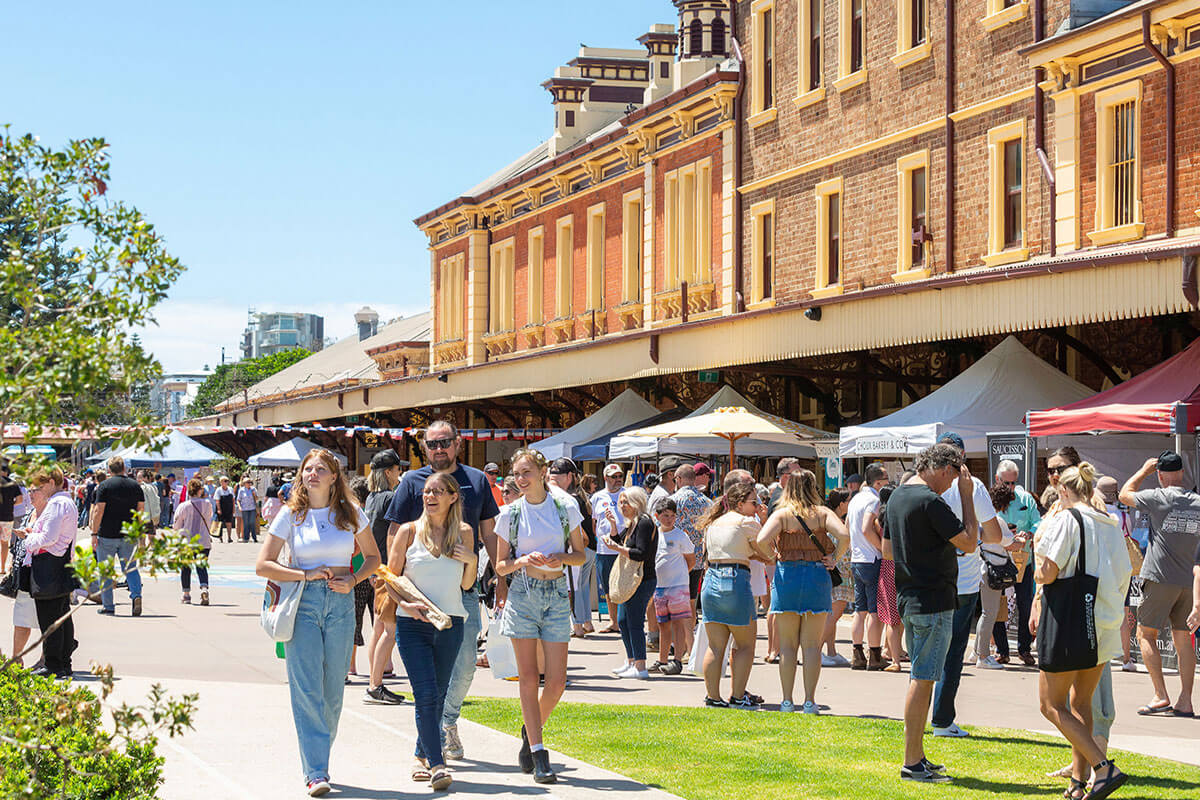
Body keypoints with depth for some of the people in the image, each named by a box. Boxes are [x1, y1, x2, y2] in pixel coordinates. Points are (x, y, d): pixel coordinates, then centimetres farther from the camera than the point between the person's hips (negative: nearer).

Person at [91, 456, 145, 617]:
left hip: (107, 535, -3)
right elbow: (141, 510, 9)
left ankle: (108, 605, 10)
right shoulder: (135, 486, 6)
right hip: (129, 536, 3)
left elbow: (98, 511, -12)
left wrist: (94, 533, -8)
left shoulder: (104, 486, -6)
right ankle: (136, 595, -13)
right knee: (130, 567, 11)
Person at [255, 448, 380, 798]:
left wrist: (353, 579, -3)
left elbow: (373, 556, 16)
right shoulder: (291, 516, 1)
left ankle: (318, 758, 21)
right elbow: (263, 565, -1)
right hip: (303, 604, -2)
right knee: (307, 689, -7)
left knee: (333, 690, 5)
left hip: (341, 603, 2)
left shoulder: (351, 513, 6)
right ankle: (316, 772, -7)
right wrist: (307, 575, -10)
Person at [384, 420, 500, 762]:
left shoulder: (477, 480, 9)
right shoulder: (412, 482, 2)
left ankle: (449, 721, 24)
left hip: (465, 589, 2)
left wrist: (502, 579, 9)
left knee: (465, 665, -1)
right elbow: (395, 535, 4)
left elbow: (490, 534, 13)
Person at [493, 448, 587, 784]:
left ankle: (531, 730, 25)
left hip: (557, 595, 1)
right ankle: (538, 754, 2)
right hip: (523, 595, -1)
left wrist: (560, 558, -10)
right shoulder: (510, 513, 3)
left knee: (557, 681, -2)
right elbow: (500, 566, 6)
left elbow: (580, 554, 11)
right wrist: (524, 560, -13)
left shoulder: (565, 508, 3)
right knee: (528, 677, -3)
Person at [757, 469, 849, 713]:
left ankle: (787, 701, 6)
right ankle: (809, 701, 4)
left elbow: (762, 540, -16)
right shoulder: (822, 513, 1)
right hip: (817, 576, 0)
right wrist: (834, 559, -1)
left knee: (787, 645, 7)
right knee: (812, 645, 6)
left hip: (786, 575, 0)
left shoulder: (781, 514, 0)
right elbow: (844, 536, -15)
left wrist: (775, 557, 1)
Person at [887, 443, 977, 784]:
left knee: (919, 677, 15)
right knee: (922, 679, -6)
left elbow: (889, 549, 21)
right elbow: (969, 542, -15)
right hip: (933, 601, -10)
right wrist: (967, 497, -9)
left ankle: (917, 756, 20)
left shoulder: (896, 497, 12)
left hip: (908, 599, 10)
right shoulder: (930, 501, -17)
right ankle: (912, 762, -3)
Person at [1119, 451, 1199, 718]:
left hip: (1160, 578, -5)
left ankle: (1161, 696, -6)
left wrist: (1144, 470, 18)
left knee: (1146, 634, 4)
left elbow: (1125, 494, 7)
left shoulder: (1159, 498, -9)